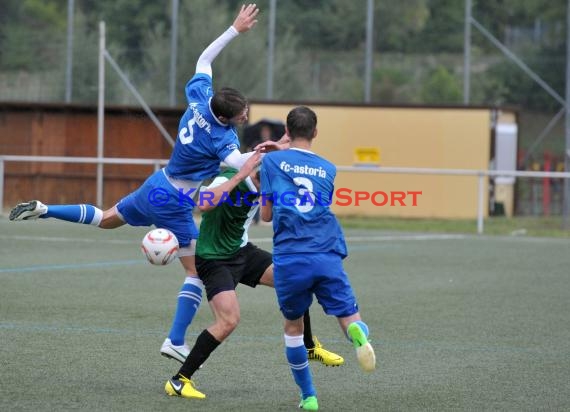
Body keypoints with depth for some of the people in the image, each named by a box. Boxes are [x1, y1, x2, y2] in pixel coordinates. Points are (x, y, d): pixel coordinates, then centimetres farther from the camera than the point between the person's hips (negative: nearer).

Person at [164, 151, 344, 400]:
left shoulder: (264, 181, -7)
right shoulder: (229, 178, -29)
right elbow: (203, 204, -46)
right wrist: (240, 175, -47)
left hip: (242, 251, 8)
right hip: (213, 259, -8)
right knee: (229, 320, -23)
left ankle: (309, 347, 24)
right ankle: (178, 381, -14)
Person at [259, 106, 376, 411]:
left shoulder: (272, 161, 7)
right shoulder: (328, 169, 16)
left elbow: (266, 215, 8)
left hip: (289, 261, -1)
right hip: (327, 258, 1)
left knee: (293, 326, 18)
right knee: (349, 318, 2)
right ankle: (358, 335, -36)